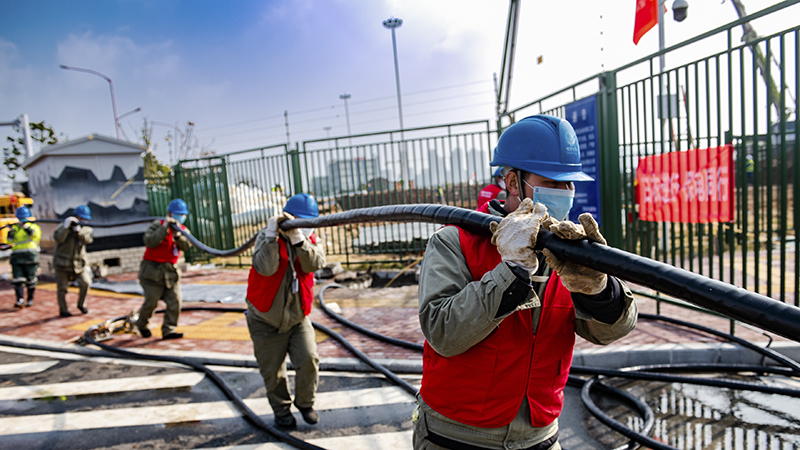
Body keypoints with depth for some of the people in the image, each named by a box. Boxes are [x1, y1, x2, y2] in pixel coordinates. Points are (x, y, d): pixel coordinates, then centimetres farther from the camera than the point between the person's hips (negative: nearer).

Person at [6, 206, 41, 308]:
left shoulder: (34, 226, 10)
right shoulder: (15, 228, 17)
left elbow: (36, 236, -11)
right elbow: (9, 241, 9)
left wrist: (27, 227, -21)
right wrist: (11, 231, -5)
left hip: (30, 256, -2)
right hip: (17, 257, 2)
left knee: (30, 280, 3)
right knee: (17, 279, -10)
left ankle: (30, 299, 15)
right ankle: (20, 300, -14)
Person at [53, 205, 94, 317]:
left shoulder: (86, 229, 5)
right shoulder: (62, 226, -1)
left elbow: (88, 239, -16)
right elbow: (58, 238, -19)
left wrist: (78, 230, -29)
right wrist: (66, 227, -29)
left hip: (78, 264, 1)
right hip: (62, 263, -1)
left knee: (86, 283, -14)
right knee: (62, 288, 5)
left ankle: (81, 304, 8)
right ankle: (63, 310, 21)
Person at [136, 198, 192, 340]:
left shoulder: (183, 229, 9)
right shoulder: (158, 224, -6)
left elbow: (186, 246, -11)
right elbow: (149, 242, -23)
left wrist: (178, 236, -29)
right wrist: (164, 228, -25)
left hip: (171, 271, 5)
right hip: (153, 271, -5)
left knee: (175, 302, -3)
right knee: (151, 301, 2)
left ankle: (168, 330, 5)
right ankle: (142, 324, 30)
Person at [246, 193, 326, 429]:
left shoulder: (311, 240, -2)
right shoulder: (267, 236, -10)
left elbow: (315, 264, -24)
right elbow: (265, 268, -28)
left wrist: (297, 237, -35)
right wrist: (272, 236, -32)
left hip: (298, 317, 2)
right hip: (266, 320, -2)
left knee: (309, 360, -8)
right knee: (272, 370, 9)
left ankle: (305, 402, 20)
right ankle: (281, 410, 34)